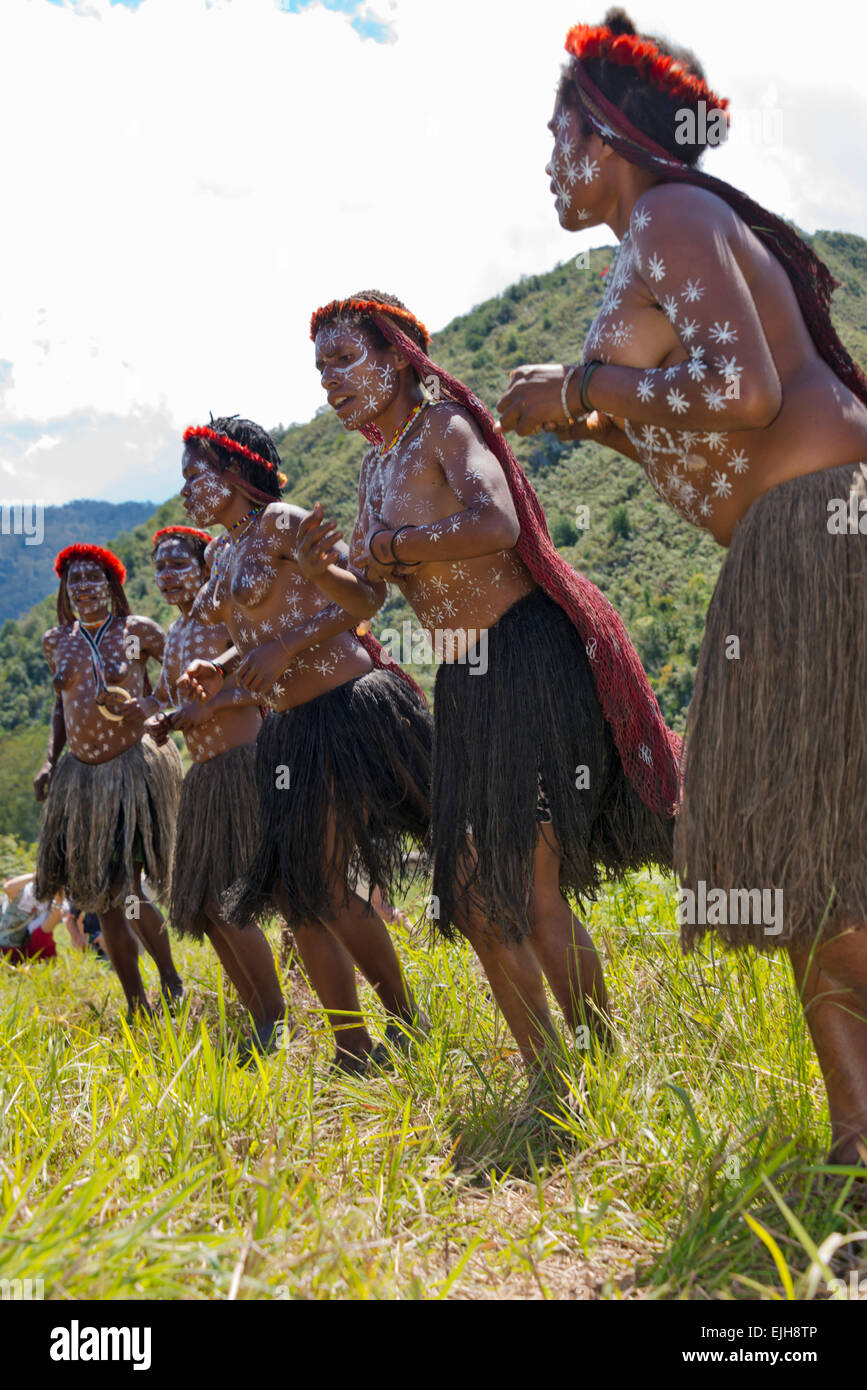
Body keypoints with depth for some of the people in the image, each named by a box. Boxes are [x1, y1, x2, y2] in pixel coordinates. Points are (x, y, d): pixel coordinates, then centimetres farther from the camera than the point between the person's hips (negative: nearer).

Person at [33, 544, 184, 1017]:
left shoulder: (136, 630, -4)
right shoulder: (57, 641, 10)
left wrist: (151, 705, -18)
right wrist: (50, 760, 11)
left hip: (133, 765, -5)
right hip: (80, 774, 5)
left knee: (124, 889, -11)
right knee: (104, 900, 5)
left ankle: (171, 982, 13)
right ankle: (137, 1008, 17)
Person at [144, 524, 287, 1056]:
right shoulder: (175, 634, 18)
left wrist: (210, 704, -22)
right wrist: (159, 721, 6)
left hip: (244, 764, -9)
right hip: (204, 773, 9)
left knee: (226, 902, -14)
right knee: (204, 907, 7)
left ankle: (277, 1022, -2)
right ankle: (263, 1024, 14)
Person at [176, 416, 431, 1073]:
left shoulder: (280, 523, -9)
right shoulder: (225, 553, 16)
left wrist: (287, 647, -21)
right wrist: (217, 669, 6)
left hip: (343, 711, -9)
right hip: (289, 728, 9)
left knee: (324, 886, -8)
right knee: (290, 890, 7)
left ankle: (407, 1025, 9)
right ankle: (353, 1053, 16)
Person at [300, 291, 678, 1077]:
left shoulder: (444, 425, -8)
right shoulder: (376, 466, 16)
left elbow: (496, 524, -28)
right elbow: (367, 600, 17)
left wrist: (390, 546, -17)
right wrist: (321, 573, -4)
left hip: (531, 657, -9)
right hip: (465, 683, 9)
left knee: (532, 892, -9)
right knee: (474, 896, 10)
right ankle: (548, 1082, 21)